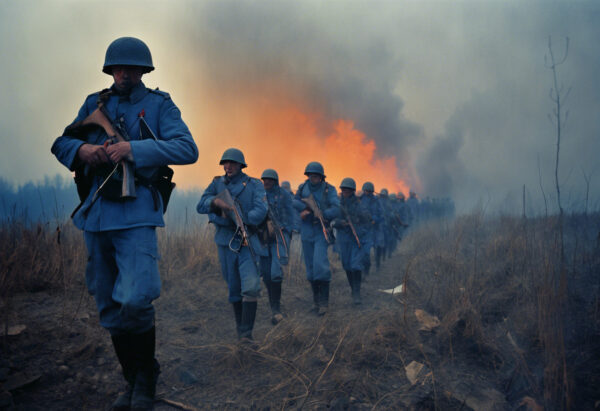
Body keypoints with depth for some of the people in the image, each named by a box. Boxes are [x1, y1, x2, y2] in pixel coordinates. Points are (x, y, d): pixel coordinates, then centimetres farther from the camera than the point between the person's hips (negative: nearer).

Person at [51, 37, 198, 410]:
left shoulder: (159, 105, 3)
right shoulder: (95, 103, 15)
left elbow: (187, 149, -10)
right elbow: (61, 144, 16)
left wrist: (133, 148, -20)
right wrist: (81, 149, -7)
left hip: (136, 213, -5)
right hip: (96, 212, 5)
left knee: (135, 299, -20)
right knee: (109, 307, 11)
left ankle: (146, 376, 6)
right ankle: (132, 380, 28)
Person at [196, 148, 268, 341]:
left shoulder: (254, 185, 1)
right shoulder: (217, 183, 8)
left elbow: (260, 212, -12)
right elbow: (200, 206, -3)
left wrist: (233, 218, -16)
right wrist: (216, 201, -23)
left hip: (248, 243, -2)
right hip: (225, 244, 3)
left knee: (251, 287, -16)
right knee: (234, 289, 12)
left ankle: (246, 333, -11)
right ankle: (240, 326, 28)